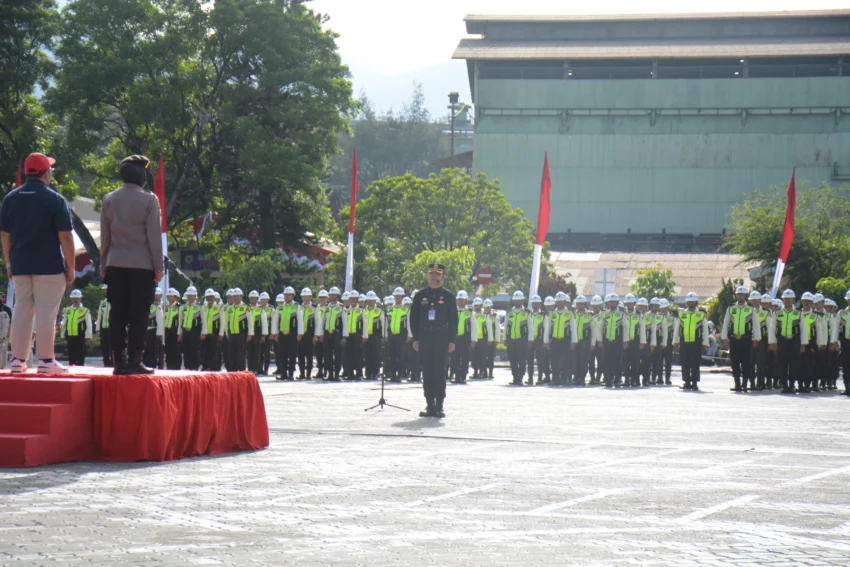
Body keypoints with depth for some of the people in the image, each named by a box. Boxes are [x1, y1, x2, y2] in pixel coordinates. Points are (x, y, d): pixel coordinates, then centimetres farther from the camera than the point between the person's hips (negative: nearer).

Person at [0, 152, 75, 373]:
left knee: (21, 311, 9)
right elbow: (65, 237, -9)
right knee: (46, 312, -1)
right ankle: (45, 360, -1)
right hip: (49, 265, -5)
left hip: (20, 264, 5)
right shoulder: (55, 199, -8)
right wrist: (70, 268, -3)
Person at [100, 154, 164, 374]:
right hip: (142, 265, -4)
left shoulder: (108, 200, 6)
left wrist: (103, 265, 16)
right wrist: (159, 266, -1)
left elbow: (104, 237, 9)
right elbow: (154, 236, -6)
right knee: (138, 315, -1)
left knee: (117, 314, 5)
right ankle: (134, 361, -3)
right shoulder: (148, 200, -7)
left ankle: (118, 361, 5)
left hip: (115, 265, 4)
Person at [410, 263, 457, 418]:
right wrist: (415, 338, 2)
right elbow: (414, 317, 8)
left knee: (440, 372, -2)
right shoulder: (420, 295, 7)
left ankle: (439, 406, 1)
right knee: (427, 372, 3)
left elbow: (453, 319, 2)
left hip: (441, 339, -2)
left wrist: (451, 340, -4)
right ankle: (430, 405, 7)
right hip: (424, 339, 2)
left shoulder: (448, 296, 2)